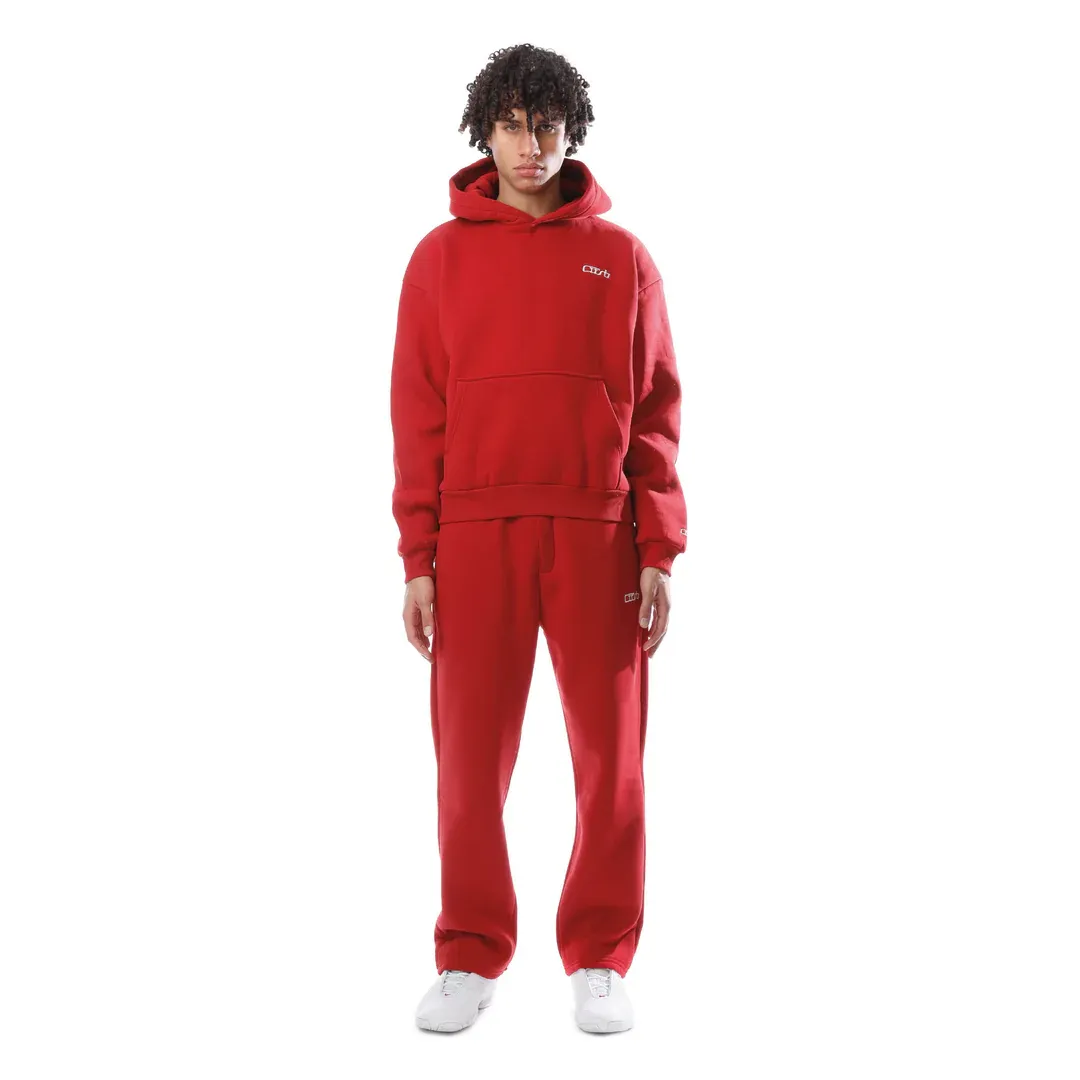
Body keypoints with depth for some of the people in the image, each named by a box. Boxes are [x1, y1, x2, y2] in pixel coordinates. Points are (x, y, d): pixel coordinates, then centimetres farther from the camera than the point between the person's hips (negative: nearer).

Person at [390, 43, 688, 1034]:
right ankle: (470, 958, 17)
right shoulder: (442, 258, 8)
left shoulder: (622, 258, 8)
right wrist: (418, 558, 0)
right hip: (475, 534, 0)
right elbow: (416, 418, 5)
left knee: (609, 750, 3)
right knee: (470, 755, 2)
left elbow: (656, 414, 6)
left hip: (597, 534, 0)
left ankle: (600, 961, 17)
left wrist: (658, 553, -1)